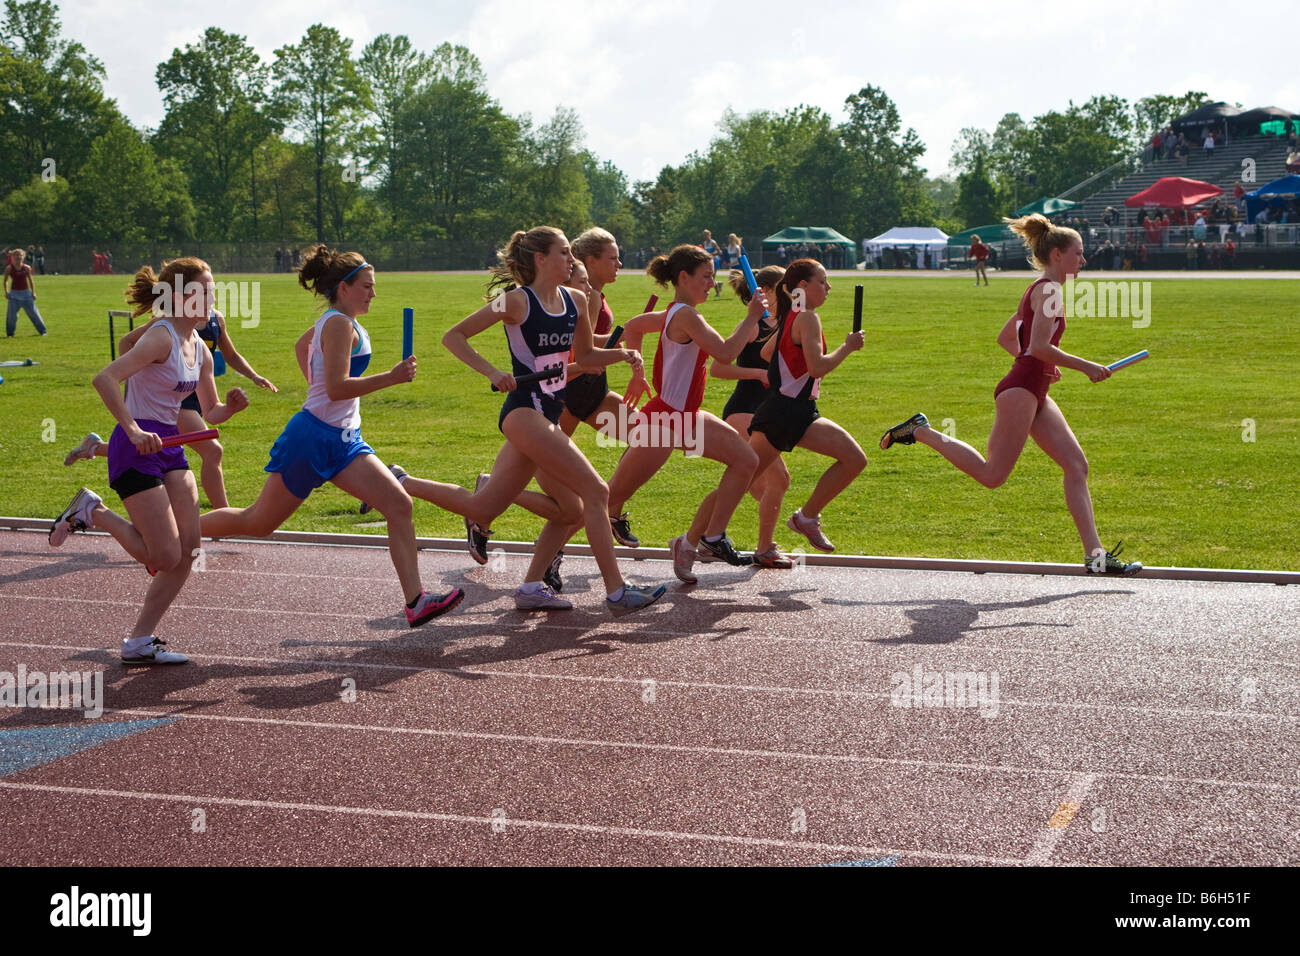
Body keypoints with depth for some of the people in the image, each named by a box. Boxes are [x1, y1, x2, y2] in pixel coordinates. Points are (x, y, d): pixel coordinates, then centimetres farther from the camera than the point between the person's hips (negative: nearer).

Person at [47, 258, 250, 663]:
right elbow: (104, 378, -27)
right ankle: (92, 512, 11)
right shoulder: (161, 337, -15)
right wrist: (134, 430, -31)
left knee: (188, 553, 1)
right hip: (137, 447, -9)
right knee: (167, 557, -9)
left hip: (169, 446, 9)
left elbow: (211, 413, 20)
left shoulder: (199, 349, 10)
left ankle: (139, 642, 10)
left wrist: (230, 406, -2)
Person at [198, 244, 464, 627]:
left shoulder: (332, 321, 16)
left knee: (399, 505, -7)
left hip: (342, 441, 9)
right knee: (257, 522, 2)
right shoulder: (340, 324, -14)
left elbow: (303, 344, 37)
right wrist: (390, 377, -26)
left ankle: (415, 602, -12)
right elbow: (337, 387, -24)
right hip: (312, 438, -9)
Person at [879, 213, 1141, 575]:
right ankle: (921, 431, 2)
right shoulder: (1048, 290, -10)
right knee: (992, 475, -9)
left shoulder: (1039, 290, 20)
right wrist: (1085, 367, -13)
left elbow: (1005, 337, 27)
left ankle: (1094, 554, -2)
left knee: (1076, 465, 2)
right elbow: (1040, 346, -21)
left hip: (1034, 395, 10)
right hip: (1020, 391, -10)